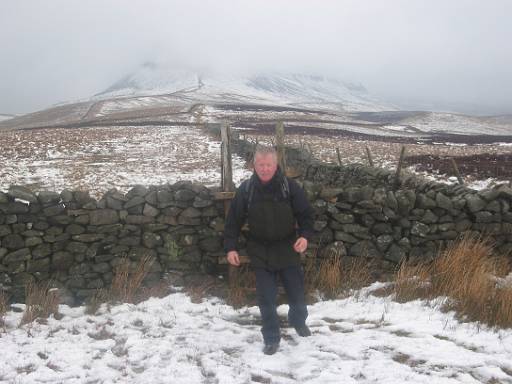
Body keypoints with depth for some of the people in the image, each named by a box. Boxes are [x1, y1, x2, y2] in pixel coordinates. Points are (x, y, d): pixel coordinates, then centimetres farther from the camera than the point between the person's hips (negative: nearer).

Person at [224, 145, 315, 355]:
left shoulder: (289, 186, -9)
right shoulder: (246, 189, -6)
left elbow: (305, 213, -5)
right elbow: (233, 220, 0)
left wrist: (304, 235, -22)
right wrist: (230, 247, -4)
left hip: (288, 250, 0)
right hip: (260, 253, 0)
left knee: (297, 293, 12)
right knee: (266, 299, 3)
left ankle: (298, 321, 43)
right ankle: (271, 338, 20)